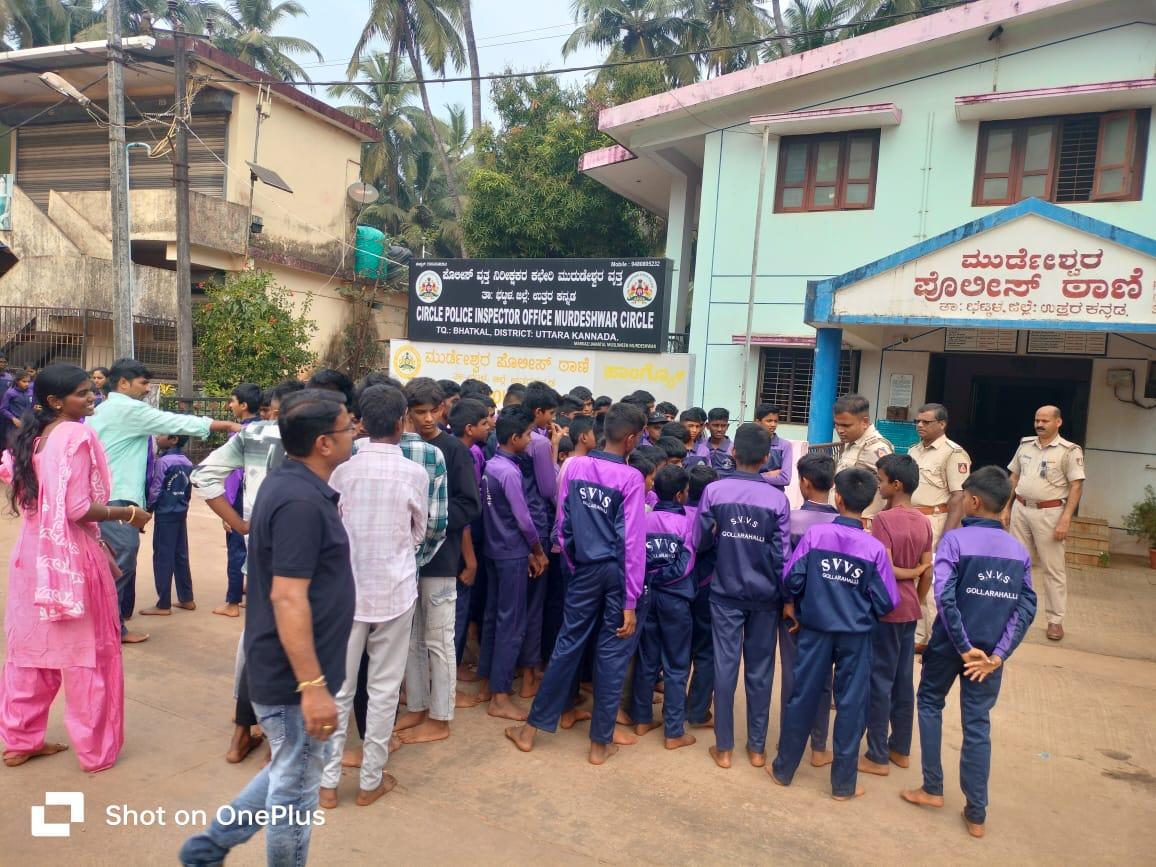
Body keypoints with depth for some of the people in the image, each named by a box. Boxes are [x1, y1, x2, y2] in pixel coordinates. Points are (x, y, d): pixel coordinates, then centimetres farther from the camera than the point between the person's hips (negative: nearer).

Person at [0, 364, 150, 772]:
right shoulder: (77, 435, -17)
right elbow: (79, 509, -23)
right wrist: (130, 513, -9)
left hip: (33, 553, 8)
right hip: (72, 556, -8)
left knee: (33, 648, 18)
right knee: (87, 653, 5)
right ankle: (96, 748, 16)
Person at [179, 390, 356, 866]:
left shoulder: (292, 483, 6)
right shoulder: (300, 501, -26)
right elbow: (288, 598, -29)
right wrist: (312, 685, -27)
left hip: (283, 668, 10)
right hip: (293, 676, -10)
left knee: (291, 776, 26)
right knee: (296, 789, 10)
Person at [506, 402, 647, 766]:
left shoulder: (573, 466, -2)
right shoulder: (630, 478, -14)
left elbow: (562, 525, 3)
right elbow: (633, 543, -14)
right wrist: (631, 602, -10)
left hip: (585, 569, 4)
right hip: (618, 573, -3)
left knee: (568, 645, 14)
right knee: (612, 653, 7)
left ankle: (532, 728, 23)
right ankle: (601, 742, 19)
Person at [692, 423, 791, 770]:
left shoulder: (714, 491, -8)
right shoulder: (778, 498, -8)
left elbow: (698, 542, -4)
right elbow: (782, 553, -6)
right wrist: (788, 598, 3)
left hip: (726, 592, 0)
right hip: (765, 595, 0)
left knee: (725, 666, 6)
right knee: (760, 670, 11)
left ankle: (724, 747, 14)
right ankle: (757, 746, 21)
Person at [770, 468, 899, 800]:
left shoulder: (814, 534, -12)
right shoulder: (874, 548, -12)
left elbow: (791, 580, -10)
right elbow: (886, 602, -7)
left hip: (815, 629, 1)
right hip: (856, 635, -1)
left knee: (803, 697, 12)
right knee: (851, 704, 10)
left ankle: (784, 769, 25)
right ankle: (844, 783, 21)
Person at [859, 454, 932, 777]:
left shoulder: (883, 520, -18)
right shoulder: (923, 521, 4)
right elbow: (927, 573, 8)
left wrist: (907, 572, -5)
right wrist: (917, 603, 17)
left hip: (885, 611, -7)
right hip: (909, 611, 7)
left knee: (879, 682, 2)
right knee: (903, 680, 15)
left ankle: (878, 757, 10)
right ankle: (900, 749, 27)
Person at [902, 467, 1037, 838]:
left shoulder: (955, 539, -13)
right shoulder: (1019, 550, 2)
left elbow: (945, 596, -22)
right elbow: (1027, 608, -3)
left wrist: (965, 647, -16)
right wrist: (998, 654, -7)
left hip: (949, 644, -3)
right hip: (990, 651, 4)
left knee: (930, 703, 19)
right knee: (978, 724, 11)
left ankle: (932, 789, 22)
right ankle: (976, 815, 17)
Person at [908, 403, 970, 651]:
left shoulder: (953, 453, -11)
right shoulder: (913, 451, 13)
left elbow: (959, 498, -15)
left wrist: (946, 537, -20)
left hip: (934, 523, -8)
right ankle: (917, 637, 24)